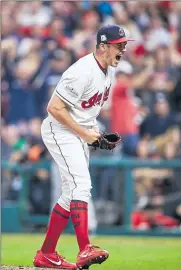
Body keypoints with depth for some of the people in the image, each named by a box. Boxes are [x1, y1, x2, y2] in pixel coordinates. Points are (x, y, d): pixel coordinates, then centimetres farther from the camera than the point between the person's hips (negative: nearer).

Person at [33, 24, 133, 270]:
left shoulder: (109, 69, 6)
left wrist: (96, 133, 8)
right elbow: (54, 108, -24)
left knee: (72, 194, 11)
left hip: (81, 134, 10)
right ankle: (85, 250, -34)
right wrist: (85, 133, -20)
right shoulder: (83, 72, -24)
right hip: (61, 131, -10)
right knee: (81, 185, -23)